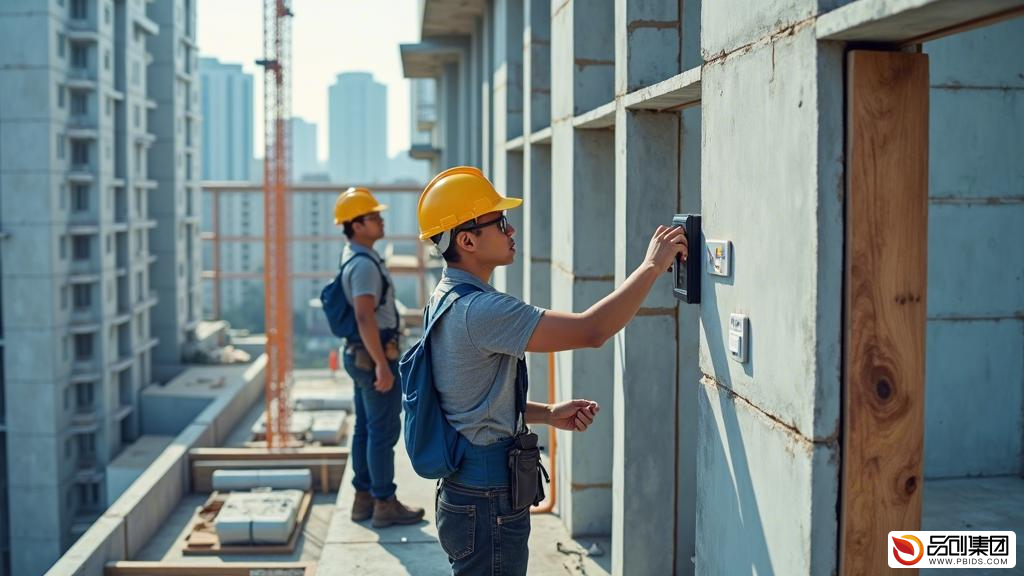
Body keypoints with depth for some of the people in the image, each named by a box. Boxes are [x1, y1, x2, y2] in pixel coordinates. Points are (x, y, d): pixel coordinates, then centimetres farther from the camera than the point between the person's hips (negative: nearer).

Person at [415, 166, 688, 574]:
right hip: (488, 504, -10)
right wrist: (652, 265, -19)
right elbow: (590, 331, -28)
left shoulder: (446, 299, 9)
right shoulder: (477, 310, -24)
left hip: (460, 491, 10)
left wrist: (547, 413, 8)